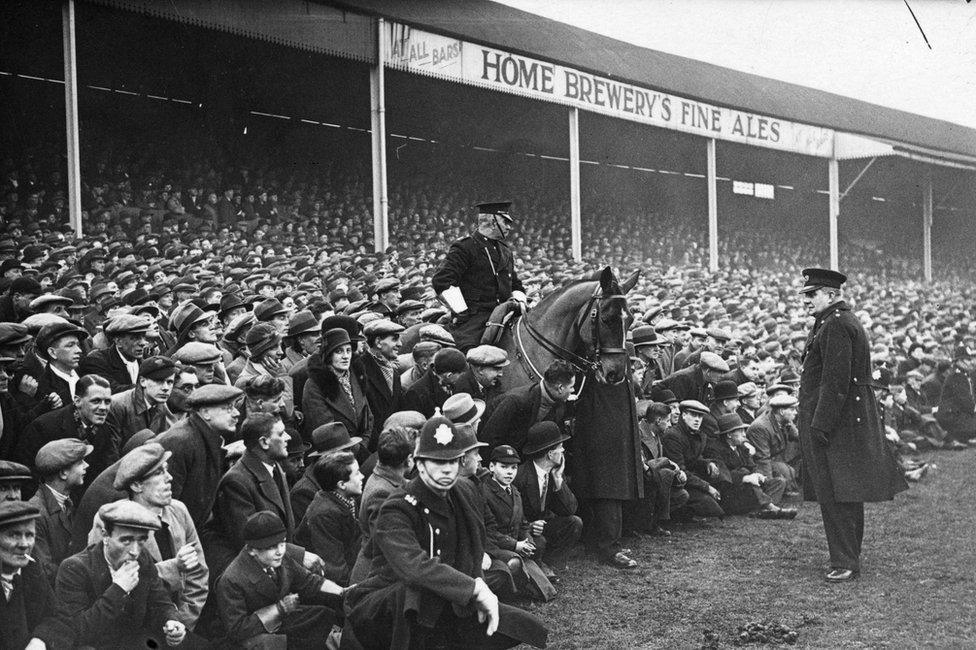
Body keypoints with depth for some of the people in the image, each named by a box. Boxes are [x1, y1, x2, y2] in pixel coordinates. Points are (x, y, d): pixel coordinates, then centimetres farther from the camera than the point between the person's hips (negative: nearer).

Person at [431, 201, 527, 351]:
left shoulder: (505, 251, 21)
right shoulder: (465, 247, -4)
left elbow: (516, 284, 31)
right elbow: (441, 281, -14)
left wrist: (519, 300, 6)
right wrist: (462, 311, -14)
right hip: (473, 320, -7)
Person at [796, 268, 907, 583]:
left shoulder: (835, 326, -17)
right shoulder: (846, 321, 18)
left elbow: (836, 382, -23)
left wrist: (819, 427, -22)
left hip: (834, 424, -11)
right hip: (852, 423, 11)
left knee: (834, 495, -6)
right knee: (847, 493, 15)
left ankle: (845, 562, -2)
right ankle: (849, 556, 24)